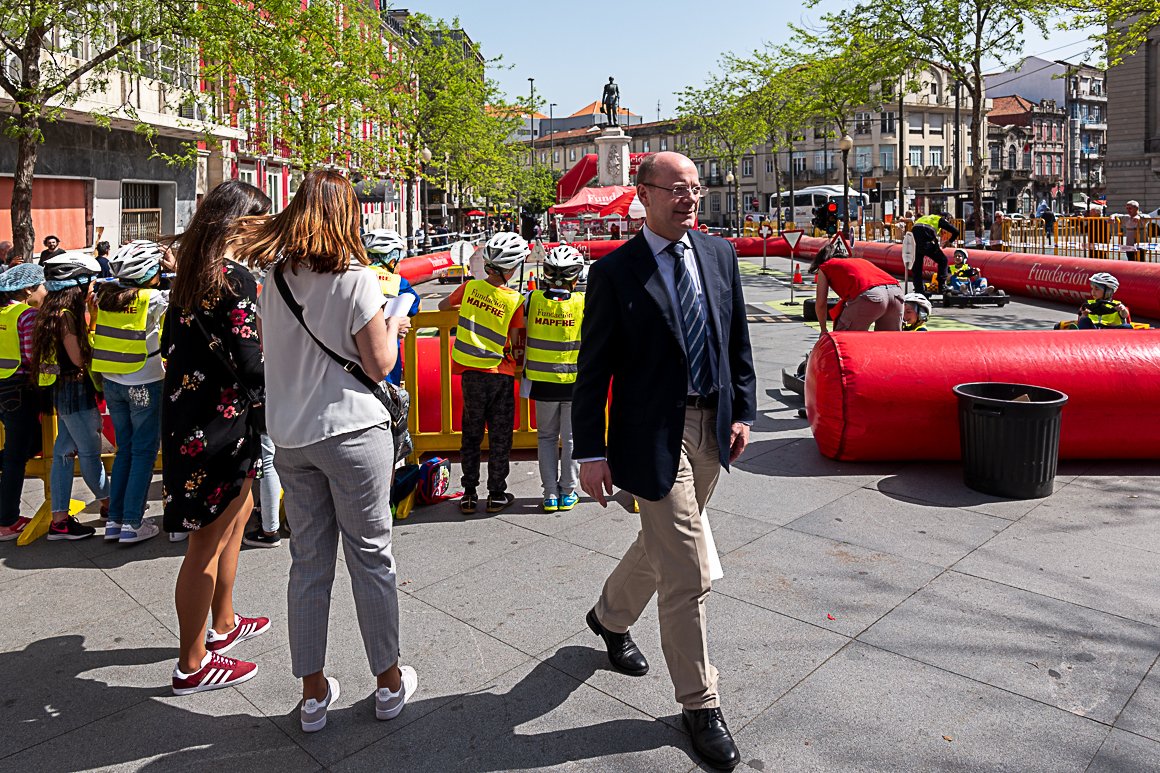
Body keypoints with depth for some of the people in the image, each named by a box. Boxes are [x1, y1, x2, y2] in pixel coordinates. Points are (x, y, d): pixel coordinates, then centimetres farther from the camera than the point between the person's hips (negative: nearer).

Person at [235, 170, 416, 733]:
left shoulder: (272, 276, 4)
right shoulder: (355, 277, -11)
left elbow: (279, 349, 11)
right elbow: (378, 365, -9)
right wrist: (393, 327, 9)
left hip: (289, 436, 5)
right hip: (352, 432, -5)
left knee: (308, 561, 12)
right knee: (371, 557, 7)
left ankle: (313, 692, 22)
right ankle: (389, 681, 20)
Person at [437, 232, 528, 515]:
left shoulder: (470, 287, -4)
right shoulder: (516, 301, -11)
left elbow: (442, 306, 14)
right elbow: (516, 346, -8)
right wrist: (517, 365, 11)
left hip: (471, 373, 2)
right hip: (501, 375, -2)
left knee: (471, 435, 12)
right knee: (499, 436, 8)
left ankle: (469, 494, 16)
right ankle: (497, 495, 14)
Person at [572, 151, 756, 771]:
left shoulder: (720, 254, 7)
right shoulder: (614, 271, -9)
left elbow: (737, 340, 13)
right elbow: (593, 368, -8)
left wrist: (743, 409, 7)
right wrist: (591, 451, -10)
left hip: (711, 428, 6)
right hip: (654, 434, -6)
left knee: (663, 543, 22)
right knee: (688, 572, -3)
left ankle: (610, 616, 50)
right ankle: (699, 703, 16)